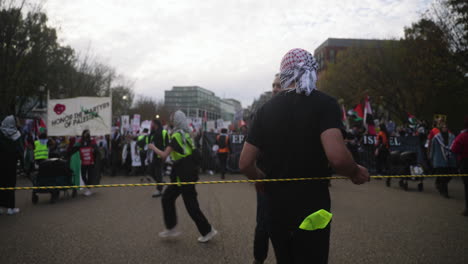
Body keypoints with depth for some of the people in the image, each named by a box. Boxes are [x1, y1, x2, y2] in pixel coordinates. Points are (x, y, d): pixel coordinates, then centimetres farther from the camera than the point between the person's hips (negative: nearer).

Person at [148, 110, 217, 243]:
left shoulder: (177, 135, -16)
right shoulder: (187, 134, 11)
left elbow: (164, 155, -19)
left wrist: (153, 148, -4)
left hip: (184, 174, -9)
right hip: (187, 172, 9)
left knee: (191, 204, -2)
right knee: (167, 198, 15)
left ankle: (207, 231, 7)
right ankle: (171, 228, 23)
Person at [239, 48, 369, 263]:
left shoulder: (266, 109, 2)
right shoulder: (324, 103, -10)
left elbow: (245, 164, 1)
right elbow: (337, 156, -25)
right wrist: (356, 173, -4)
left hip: (275, 208, 4)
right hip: (312, 208, -4)